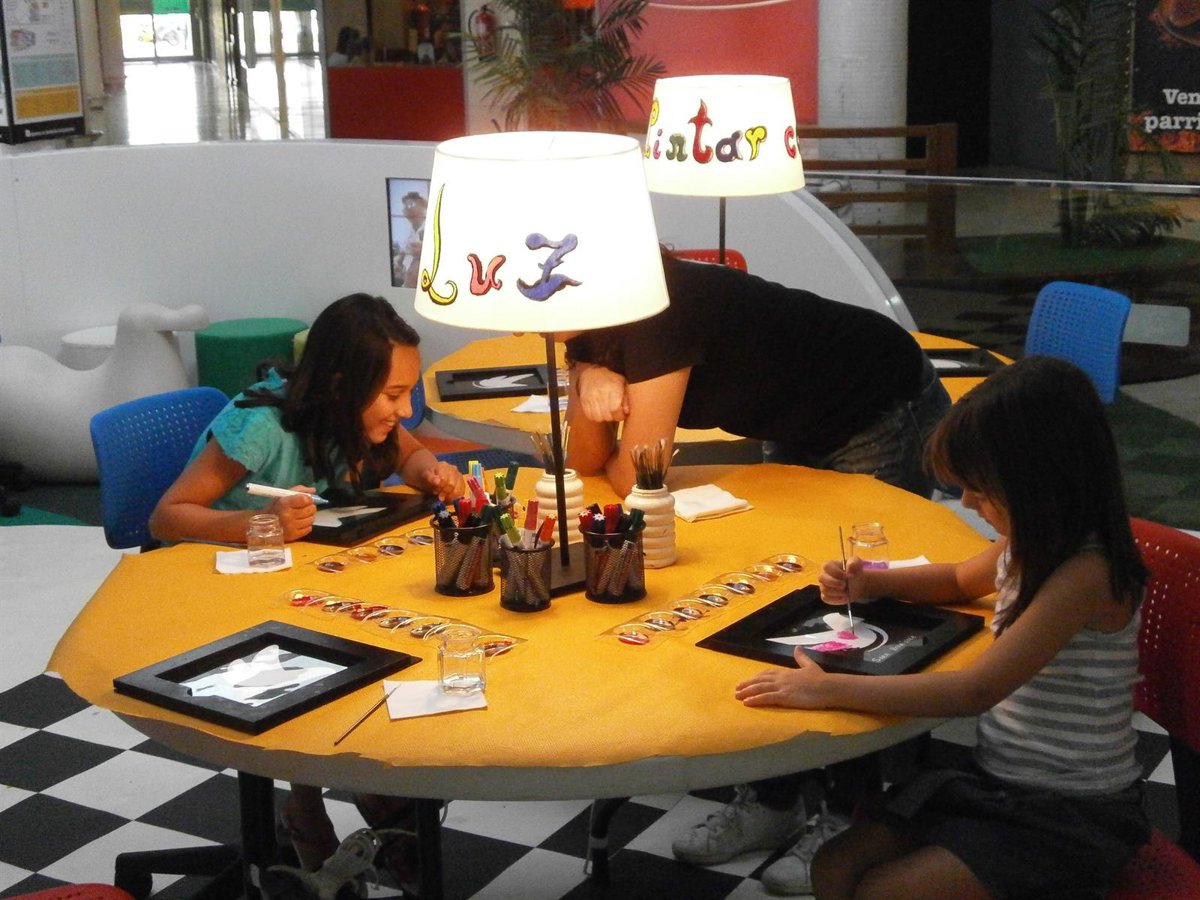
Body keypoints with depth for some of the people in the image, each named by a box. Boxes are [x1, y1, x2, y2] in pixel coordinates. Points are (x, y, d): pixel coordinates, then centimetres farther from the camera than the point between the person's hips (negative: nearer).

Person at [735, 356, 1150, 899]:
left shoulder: (1087, 573, -25)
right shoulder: (1030, 543, 3)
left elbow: (975, 690, -29)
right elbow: (962, 580, 27)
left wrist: (830, 689, -26)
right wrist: (869, 582, 8)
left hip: (1070, 814, -8)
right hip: (995, 778, 8)